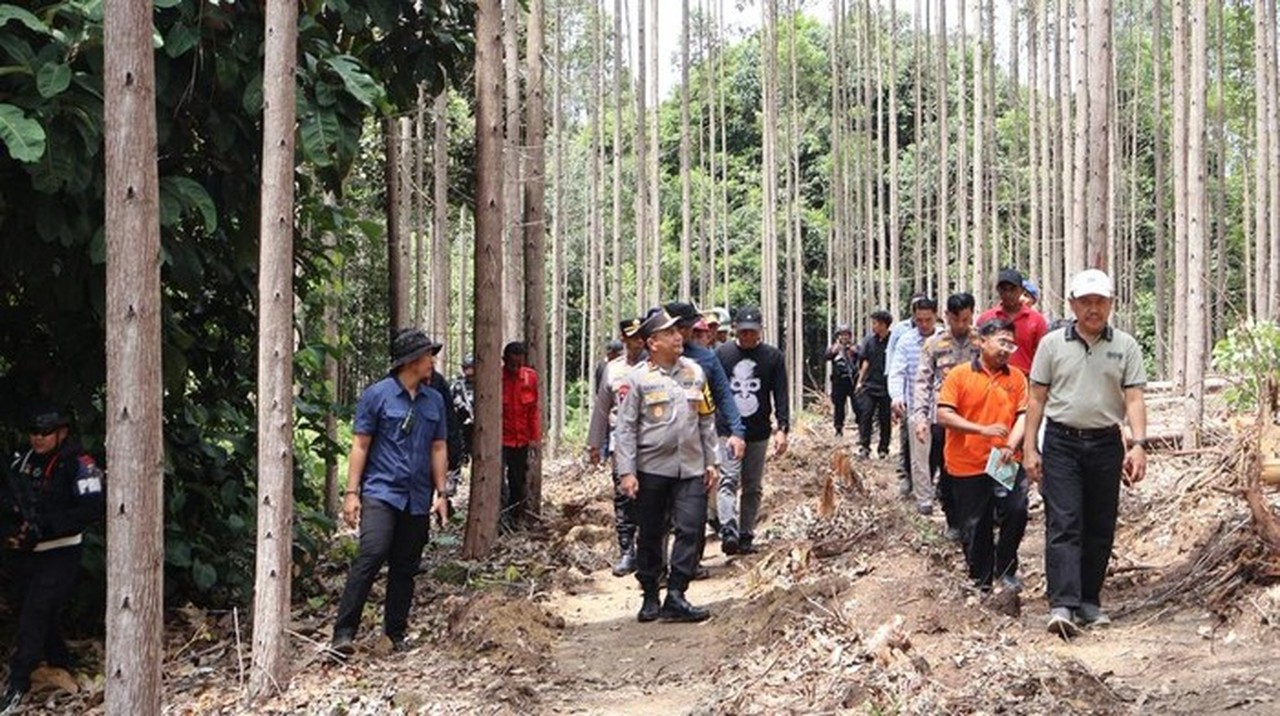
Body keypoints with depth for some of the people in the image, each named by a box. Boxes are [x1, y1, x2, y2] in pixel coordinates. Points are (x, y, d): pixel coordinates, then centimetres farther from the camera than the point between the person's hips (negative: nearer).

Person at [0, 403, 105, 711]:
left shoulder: (79, 463, -11)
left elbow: (93, 508, -19)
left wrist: (44, 527, -23)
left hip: (59, 554, -7)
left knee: (35, 613, -16)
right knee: (35, 614, 14)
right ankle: (61, 670, 31)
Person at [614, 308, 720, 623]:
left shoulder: (694, 372, 9)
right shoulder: (638, 378, -3)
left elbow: (707, 420, 16)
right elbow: (625, 428, -4)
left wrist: (711, 461, 12)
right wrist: (627, 472, -10)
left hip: (692, 469, 3)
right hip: (652, 469, -3)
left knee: (690, 531, -7)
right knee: (651, 534, 7)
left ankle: (675, 597, -4)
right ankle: (650, 597, 19)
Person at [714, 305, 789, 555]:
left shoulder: (773, 357, 3)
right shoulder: (721, 354, 2)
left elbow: (781, 395, 1)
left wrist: (782, 428, -9)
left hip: (758, 433, 2)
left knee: (753, 487, 7)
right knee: (728, 480, -16)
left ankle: (746, 536, 14)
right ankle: (728, 531, -27)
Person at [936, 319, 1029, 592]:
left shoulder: (1016, 377, 7)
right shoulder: (960, 375, -2)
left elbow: (1024, 415, 2)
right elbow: (944, 415, -8)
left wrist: (1011, 445, -15)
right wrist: (982, 430, -17)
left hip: (1005, 465, 2)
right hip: (967, 467, -2)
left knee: (1016, 512, -9)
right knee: (975, 528, 7)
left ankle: (1005, 569, 13)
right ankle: (981, 580, 23)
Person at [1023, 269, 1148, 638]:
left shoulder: (1125, 346, 4)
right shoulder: (1053, 344, 3)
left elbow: (1134, 399, 0)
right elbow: (1036, 398, 5)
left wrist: (1138, 444, -13)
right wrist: (1029, 447, 0)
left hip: (1106, 444, 2)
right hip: (1061, 443, -2)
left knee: (1100, 527, 8)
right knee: (1063, 524, -10)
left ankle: (1089, 601, 19)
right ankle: (1062, 604, -17)